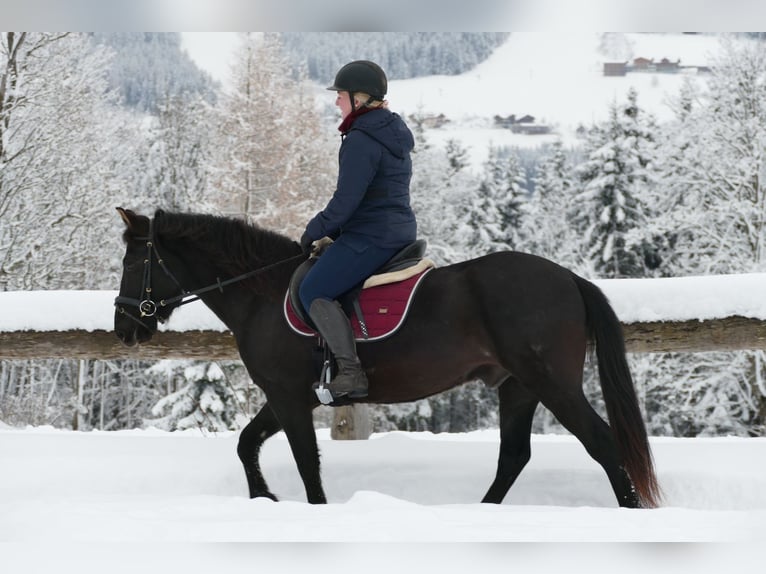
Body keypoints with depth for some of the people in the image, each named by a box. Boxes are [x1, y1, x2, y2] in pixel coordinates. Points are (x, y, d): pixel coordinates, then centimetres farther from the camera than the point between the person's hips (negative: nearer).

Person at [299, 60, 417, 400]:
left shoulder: (360, 140, -18)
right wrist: (334, 230, 21)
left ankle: (352, 374, -13)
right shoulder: (394, 132, 13)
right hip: (401, 229, 11)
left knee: (313, 292, -6)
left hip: (370, 237, -11)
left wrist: (315, 231, -6)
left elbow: (346, 200, -21)